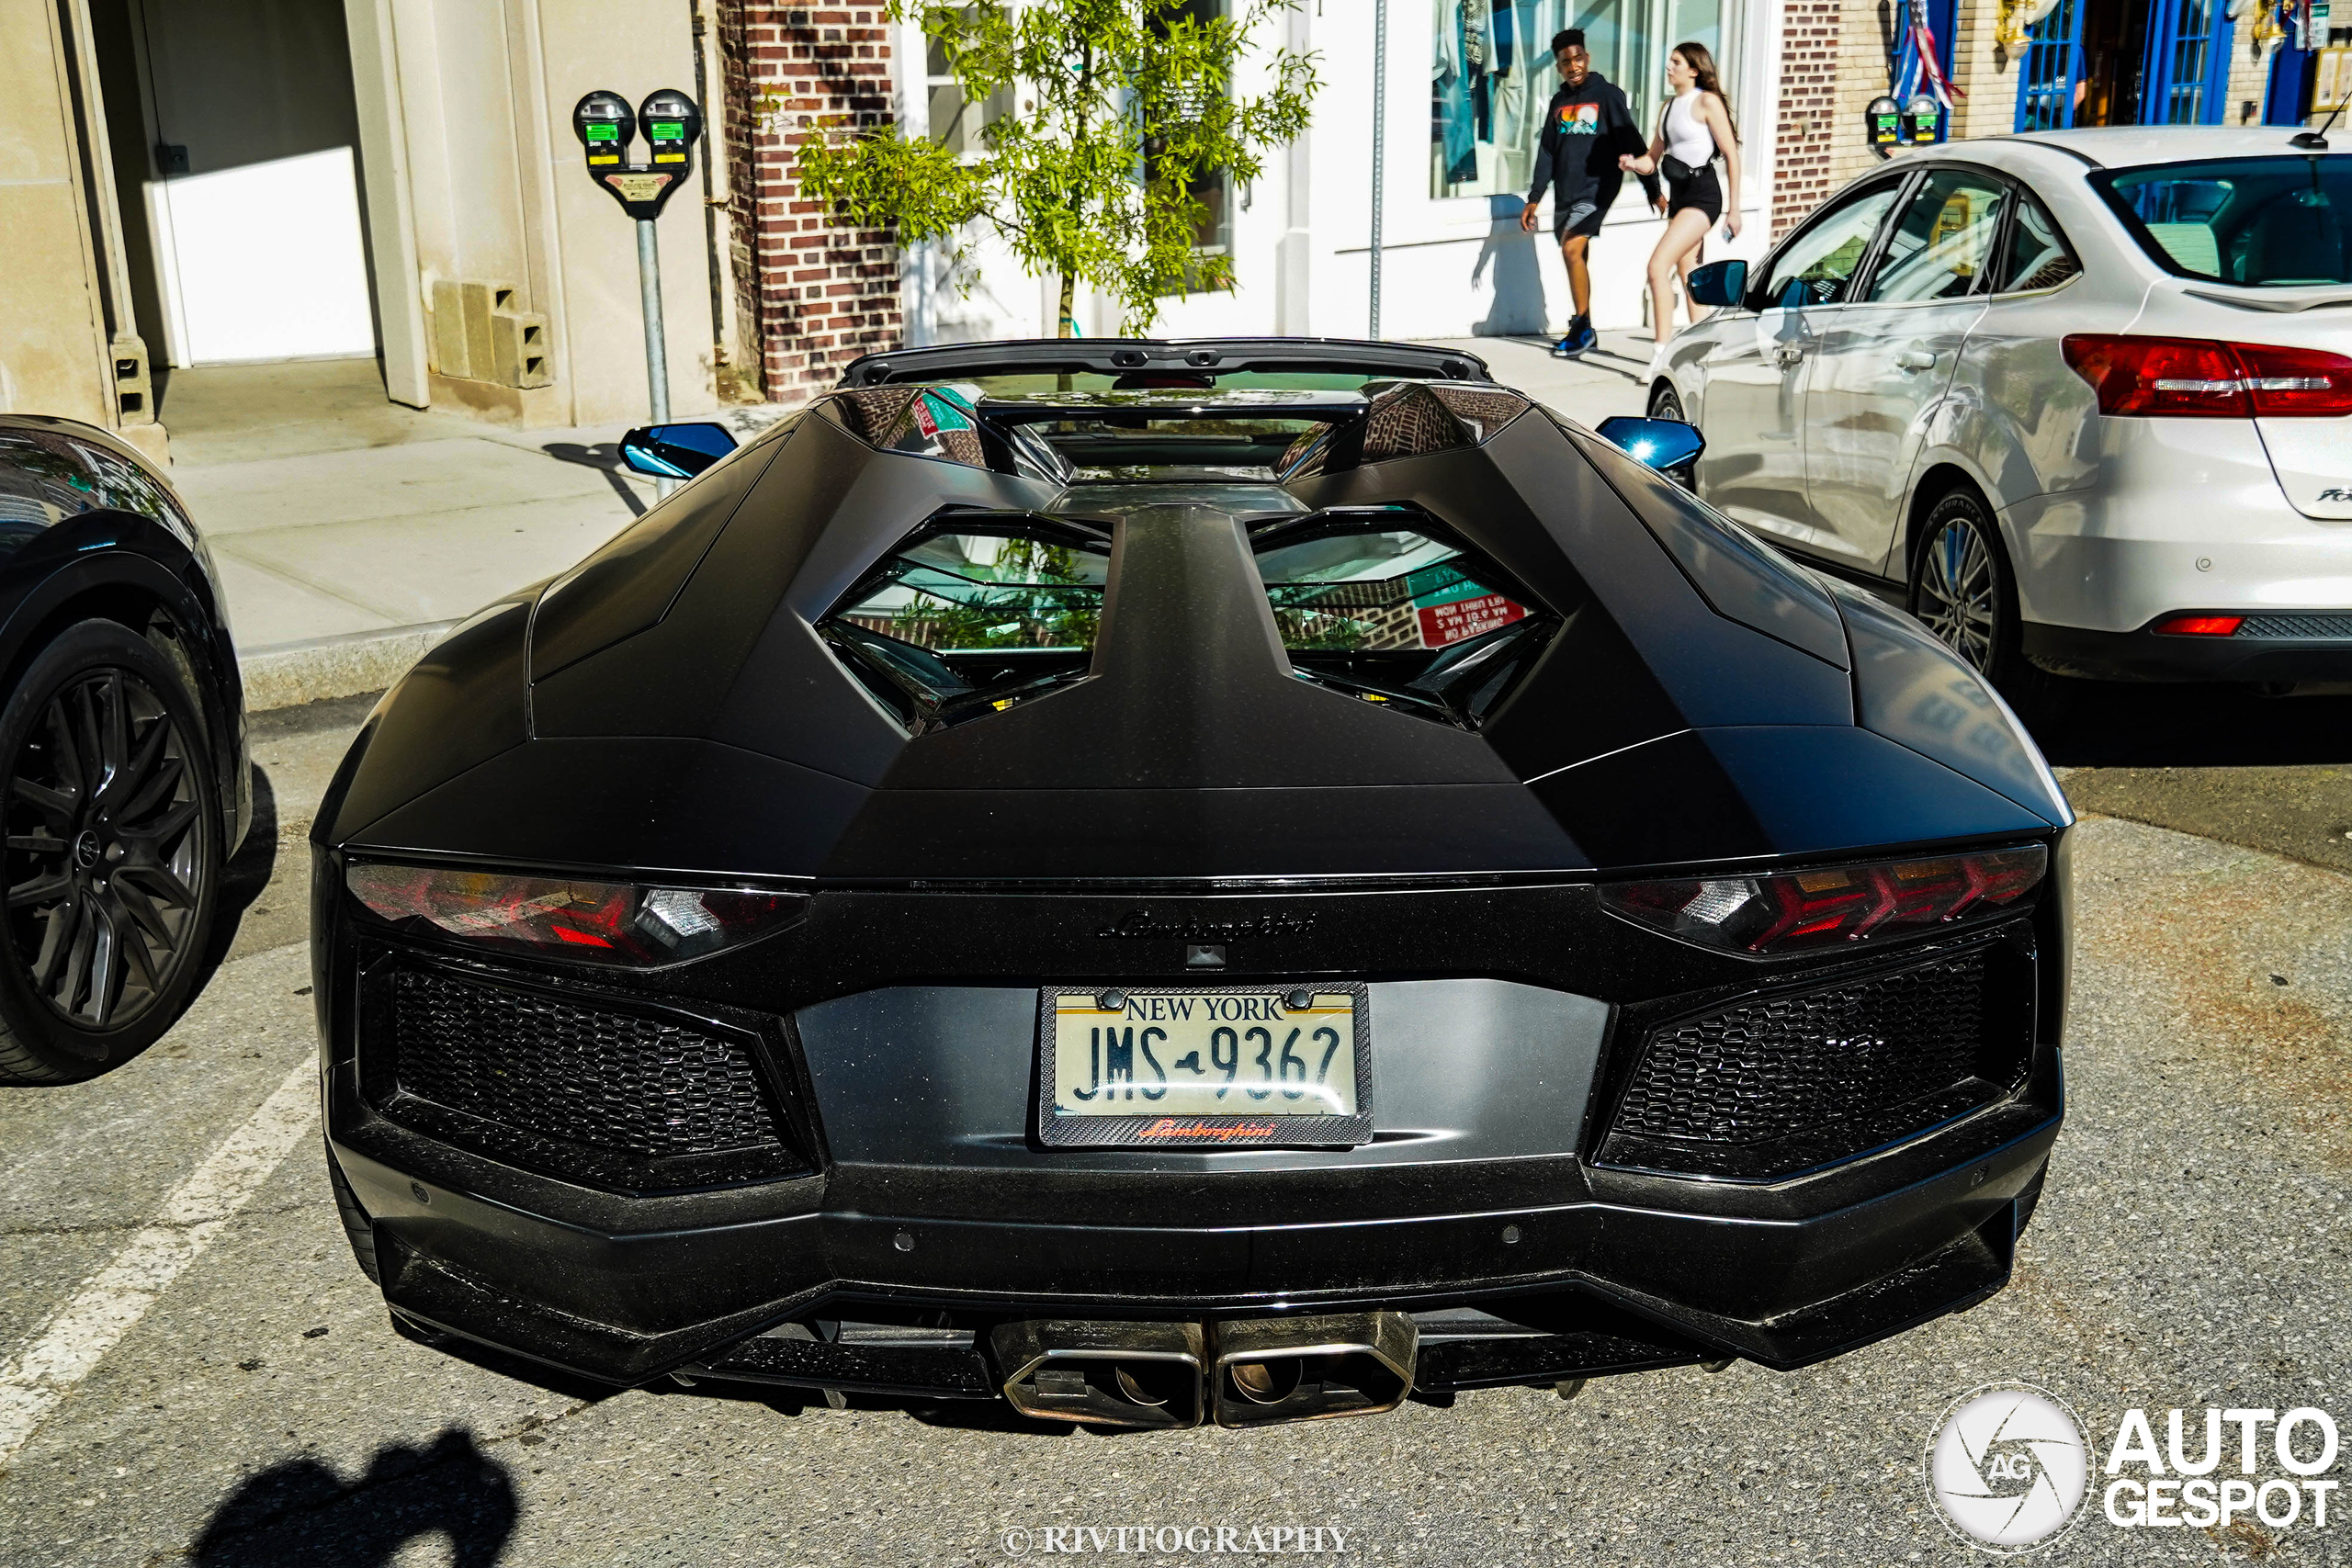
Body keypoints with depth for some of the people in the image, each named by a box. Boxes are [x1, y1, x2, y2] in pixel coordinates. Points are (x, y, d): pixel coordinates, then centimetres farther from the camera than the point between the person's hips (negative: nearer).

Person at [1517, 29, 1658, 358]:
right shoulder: (1559, 102, 12)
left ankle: (1582, 328, -12)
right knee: (1577, 259, 9)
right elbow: (1547, 153, 16)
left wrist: (1653, 191, -6)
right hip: (1565, 193, 6)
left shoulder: (1607, 94, -4)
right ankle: (1584, 331, 19)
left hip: (1597, 188, -6)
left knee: (1572, 250, -19)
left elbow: (1632, 143, -5)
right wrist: (1534, 200, 12)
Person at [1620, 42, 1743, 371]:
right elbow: (1654, 157, 18)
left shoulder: (1707, 101, -8)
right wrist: (1634, 164, -6)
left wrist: (1734, 208, -12)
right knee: (1688, 279, 12)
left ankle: (1662, 353, -21)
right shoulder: (1670, 106, 15)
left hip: (1702, 195, -9)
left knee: (1658, 265, -20)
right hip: (1678, 196, 9)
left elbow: (1731, 154, -10)